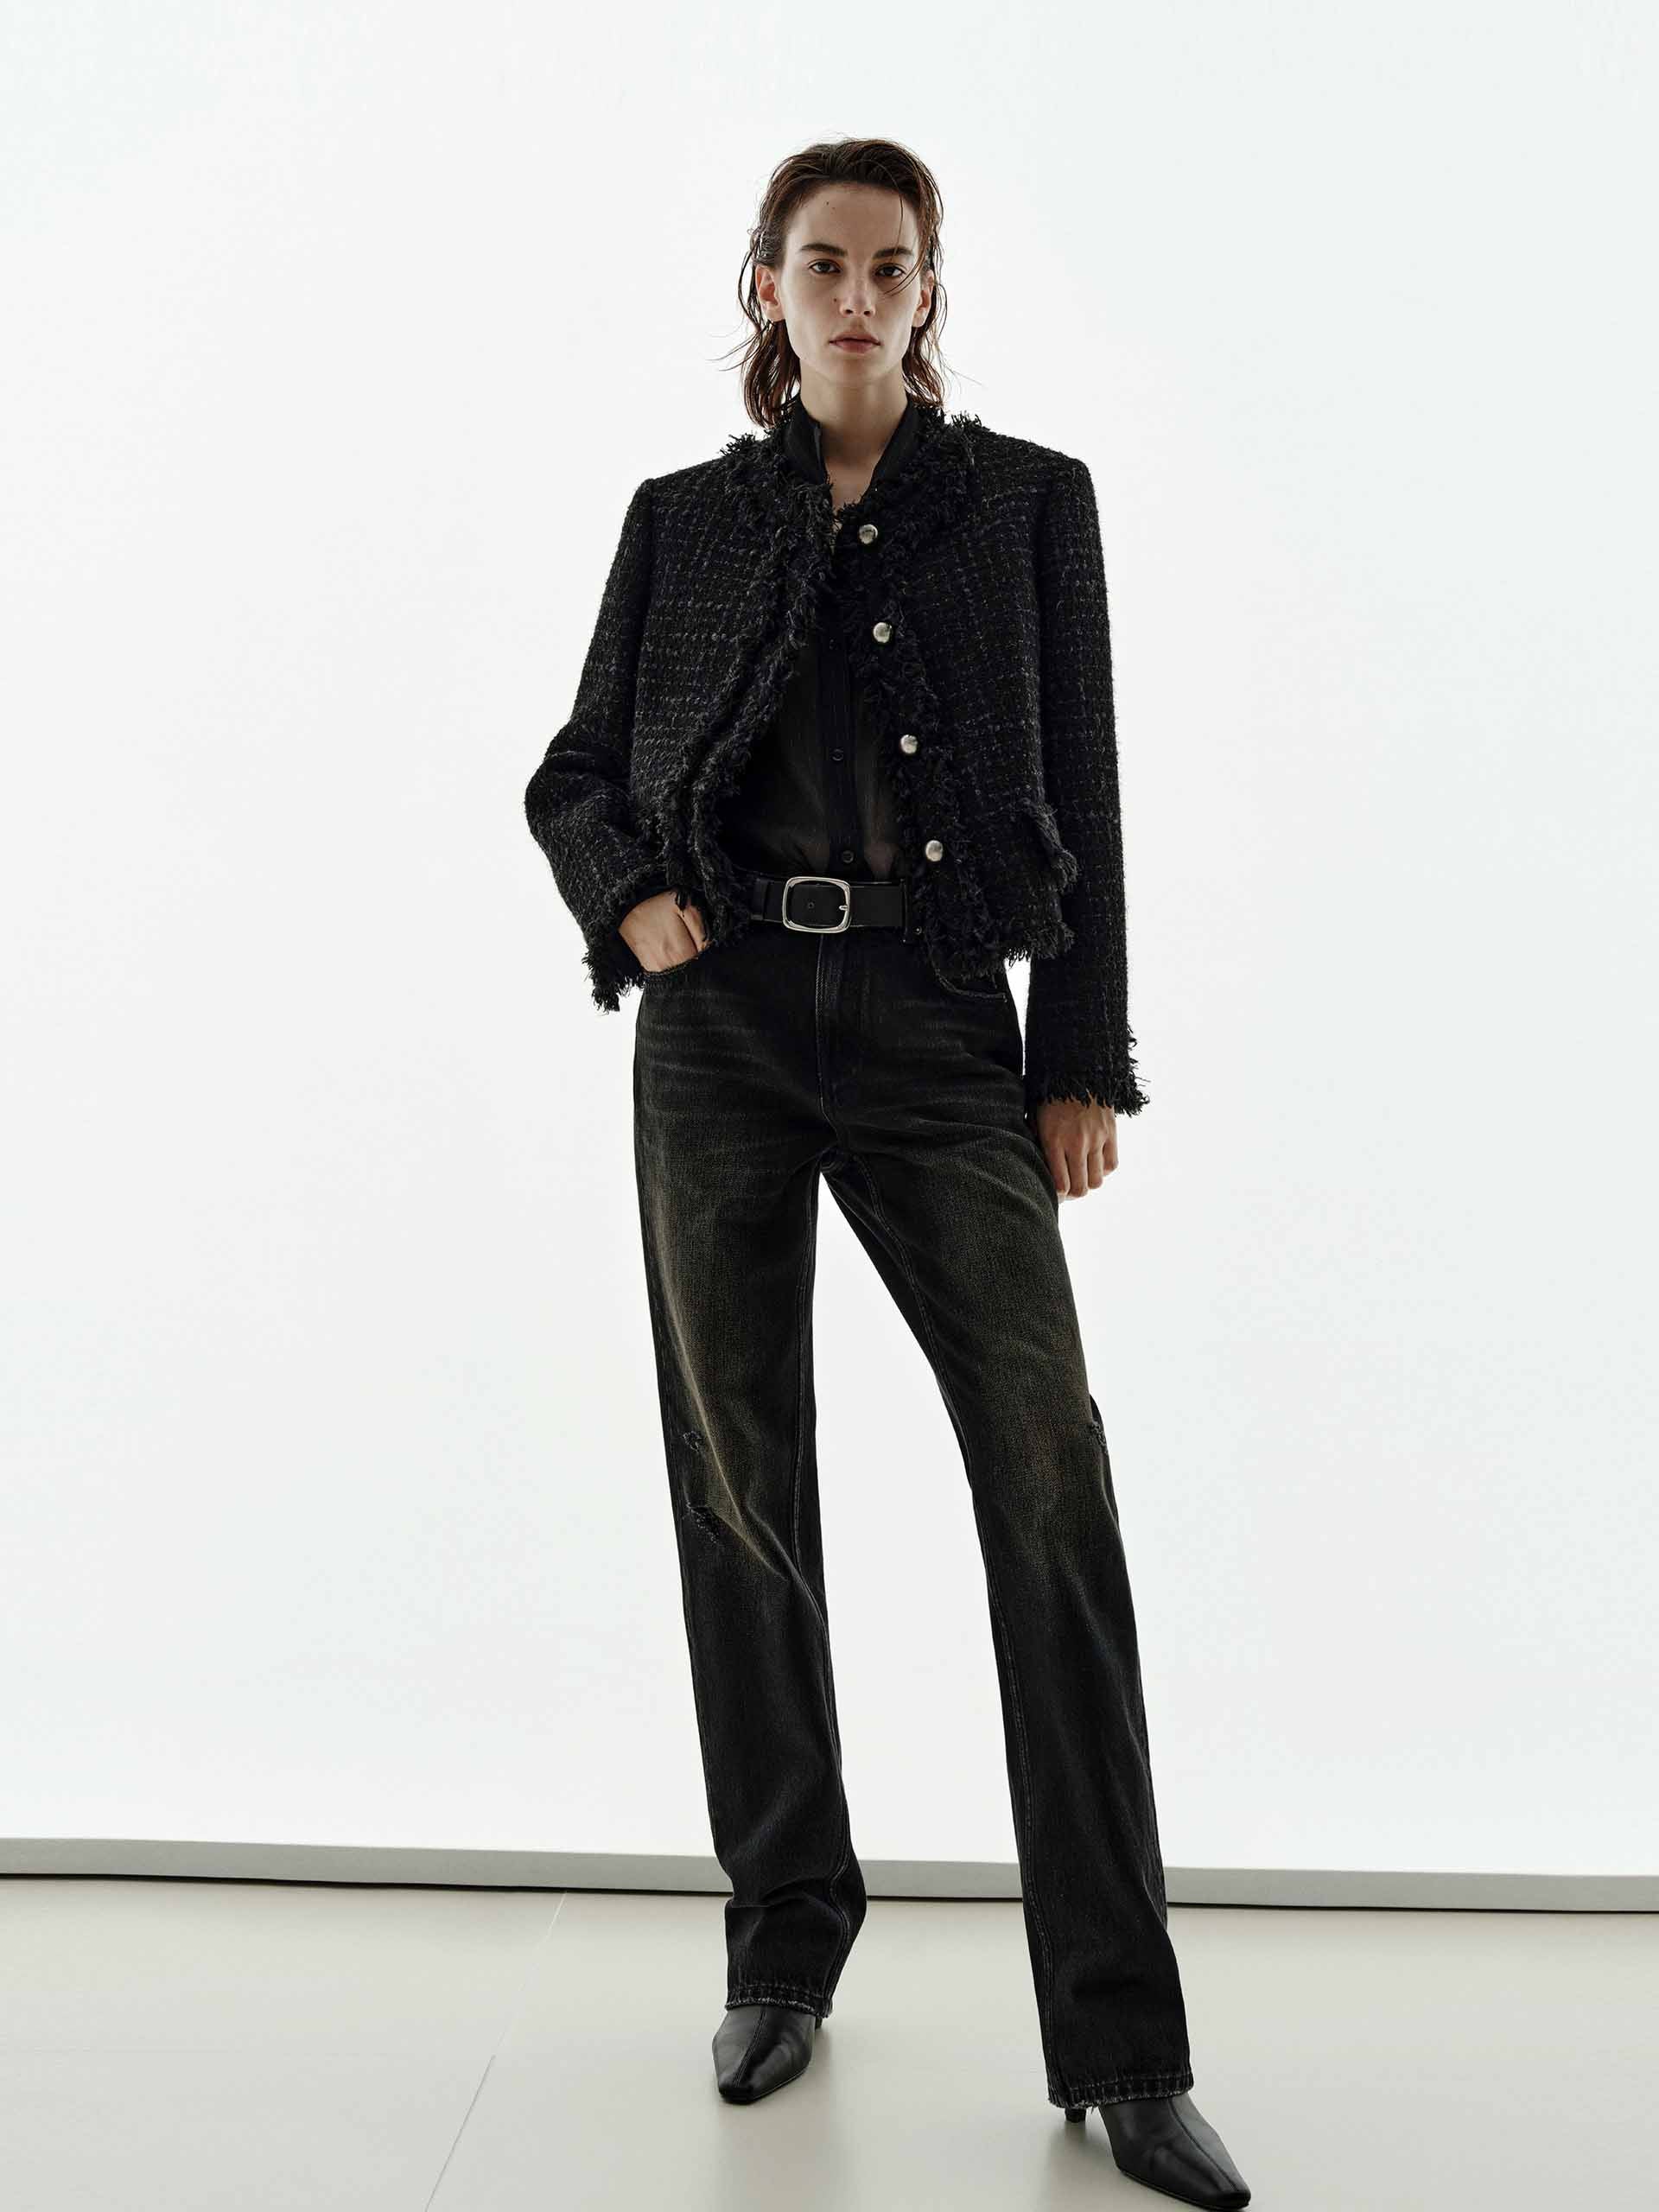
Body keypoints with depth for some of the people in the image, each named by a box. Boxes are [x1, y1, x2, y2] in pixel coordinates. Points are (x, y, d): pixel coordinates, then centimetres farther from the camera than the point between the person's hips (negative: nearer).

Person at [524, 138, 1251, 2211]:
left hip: (937, 1028, -1)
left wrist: (1087, 1061, -1)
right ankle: (783, 1941, 23)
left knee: (1052, 1474, -9)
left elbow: (1082, 796, 5)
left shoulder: (1028, 501, 9)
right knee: (740, 1477, 5)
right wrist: (630, 899, -5)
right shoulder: (687, 520, 11)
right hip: (724, 1025, 2)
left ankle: (1121, 2045, 0)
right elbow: (573, 772, 16)